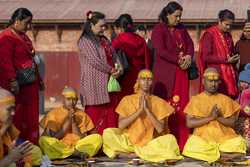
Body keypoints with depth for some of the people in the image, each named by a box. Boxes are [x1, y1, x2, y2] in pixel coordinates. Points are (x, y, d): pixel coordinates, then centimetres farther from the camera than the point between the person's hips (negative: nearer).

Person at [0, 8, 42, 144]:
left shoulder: (24, 37, 18)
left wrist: (38, 78, 23)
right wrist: (13, 80, -24)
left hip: (30, 83, 9)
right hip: (17, 84, -9)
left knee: (31, 117, 10)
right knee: (17, 117, -6)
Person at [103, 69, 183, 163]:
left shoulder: (159, 102, 1)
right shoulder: (127, 100, 3)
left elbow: (160, 129, -9)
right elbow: (121, 125, -9)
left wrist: (147, 110, -15)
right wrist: (139, 110, -15)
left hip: (150, 143, 0)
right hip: (129, 142, 0)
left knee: (170, 139, -29)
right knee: (108, 133, -24)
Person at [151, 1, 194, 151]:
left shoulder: (181, 29, 16)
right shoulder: (159, 30, -5)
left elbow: (190, 44, 12)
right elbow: (160, 51, -15)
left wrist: (188, 57, -8)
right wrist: (179, 59, -15)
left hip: (181, 72, 6)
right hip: (165, 73, -6)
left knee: (182, 105, 2)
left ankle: (182, 142, 3)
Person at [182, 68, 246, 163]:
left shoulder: (225, 99, 10)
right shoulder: (195, 100, 5)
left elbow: (232, 122, 5)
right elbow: (189, 123, -5)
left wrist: (219, 117, -13)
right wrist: (210, 117, -13)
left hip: (224, 137, 2)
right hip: (202, 137, -2)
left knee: (239, 147, -28)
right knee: (192, 149, -34)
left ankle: (214, 153, -5)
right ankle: (222, 154, -11)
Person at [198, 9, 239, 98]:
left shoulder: (228, 36, 14)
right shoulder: (209, 34, -7)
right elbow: (206, 57, -12)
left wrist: (234, 59, 2)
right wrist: (226, 60, -17)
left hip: (229, 75, 6)